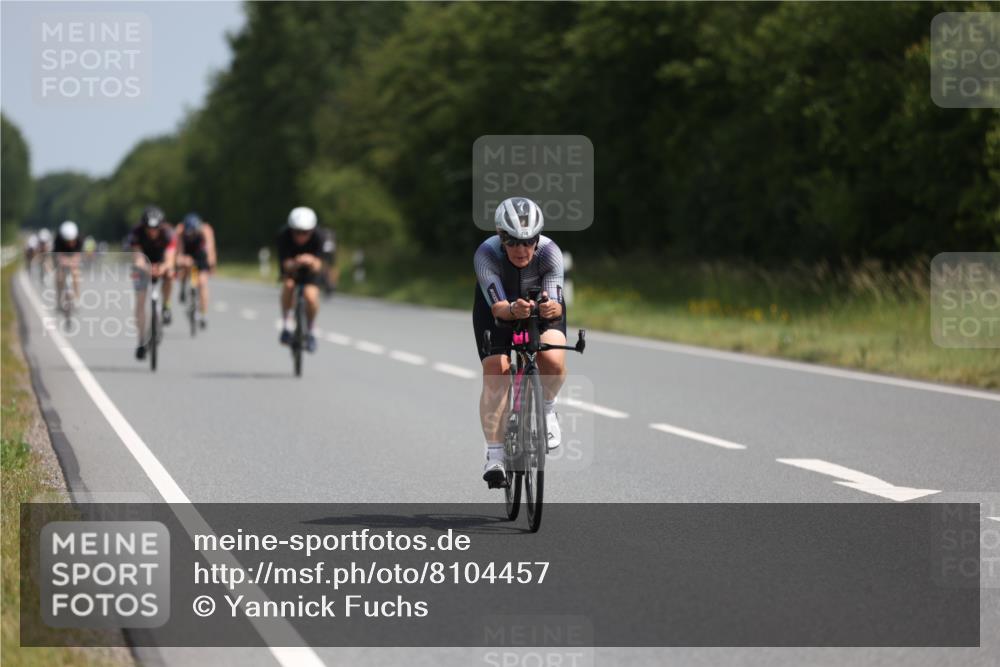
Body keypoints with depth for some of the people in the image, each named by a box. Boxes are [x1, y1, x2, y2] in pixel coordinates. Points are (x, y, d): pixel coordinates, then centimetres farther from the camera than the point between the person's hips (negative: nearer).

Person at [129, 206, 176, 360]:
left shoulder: (168, 234, -30)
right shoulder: (136, 233, -29)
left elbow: (169, 260, -42)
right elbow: (138, 258, -40)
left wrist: (163, 267, -65)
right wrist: (140, 264, -64)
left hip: (161, 262, 0)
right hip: (144, 264, 0)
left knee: (169, 274, -35)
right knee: (140, 301, -10)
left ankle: (166, 307, -12)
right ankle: (141, 342, -4)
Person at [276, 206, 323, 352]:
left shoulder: (317, 238, -32)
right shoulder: (284, 236, -32)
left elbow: (317, 266, -38)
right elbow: (286, 265, -37)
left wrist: (312, 262, -62)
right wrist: (295, 264, -60)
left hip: (309, 269, 0)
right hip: (291, 266, 0)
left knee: (311, 296, -24)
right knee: (288, 285, -33)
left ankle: (309, 331, 4)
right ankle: (287, 323, -13)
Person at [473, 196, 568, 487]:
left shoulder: (550, 253, -32)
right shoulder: (486, 255, -34)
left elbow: (556, 304, -36)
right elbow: (498, 307, -39)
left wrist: (552, 307, -60)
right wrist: (513, 309, -63)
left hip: (541, 302, 0)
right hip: (498, 304, 0)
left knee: (553, 361, -27)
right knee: (495, 374, -17)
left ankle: (546, 408, 6)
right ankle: (494, 454, -5)